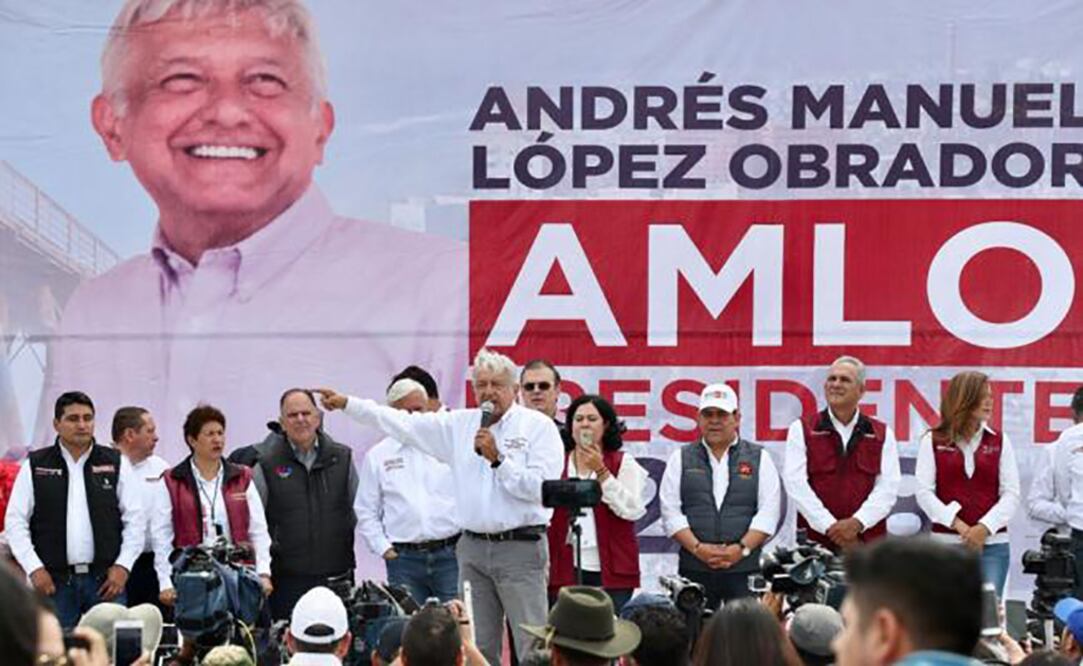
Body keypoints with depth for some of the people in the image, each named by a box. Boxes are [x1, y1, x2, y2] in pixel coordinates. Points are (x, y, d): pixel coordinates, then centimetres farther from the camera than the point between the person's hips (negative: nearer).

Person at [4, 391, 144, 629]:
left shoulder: (115, 464, 7)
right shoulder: (35, 466, 5)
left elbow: (136, 519, 7)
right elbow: (15, 521, 4)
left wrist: (123, 566, -3)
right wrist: (34, 568, -5)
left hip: (106, 580, 0)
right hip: (54, 581, 0)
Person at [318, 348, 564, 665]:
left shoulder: (539, 426, -2)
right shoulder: (460, 424, 13)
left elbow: (541, 487, -11)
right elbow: (405, 424, 16)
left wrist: (498, 458, -14)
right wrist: (347, 403, 14)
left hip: (520, 547, -5)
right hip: (473, 546, 5)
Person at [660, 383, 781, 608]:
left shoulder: (759, 459, 9)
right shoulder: (680, 459, 11)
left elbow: (769, 511, 1)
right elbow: (670, 512, 4)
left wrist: (742, 548, -10)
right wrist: (698, 548, -8)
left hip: (745, 568, -1)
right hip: (694, 569, 1)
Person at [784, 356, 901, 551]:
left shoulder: (883, 434, 12)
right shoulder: (801, 430, 8)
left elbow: (888, 487, 3)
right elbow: (796, 483, -2)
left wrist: (857, 523, -12)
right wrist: (830, 526, -11)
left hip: (868, 540, 1)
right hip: (815, 539, -1)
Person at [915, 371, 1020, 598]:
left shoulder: (1000, 441, 8)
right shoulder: (932, 441, 4)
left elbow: (1011, 494, 4)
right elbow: (924, 492, -2)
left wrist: (984, 527, -10)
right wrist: (957, 524, -13)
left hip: (992, 543, 1)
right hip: (946, 542, -1)